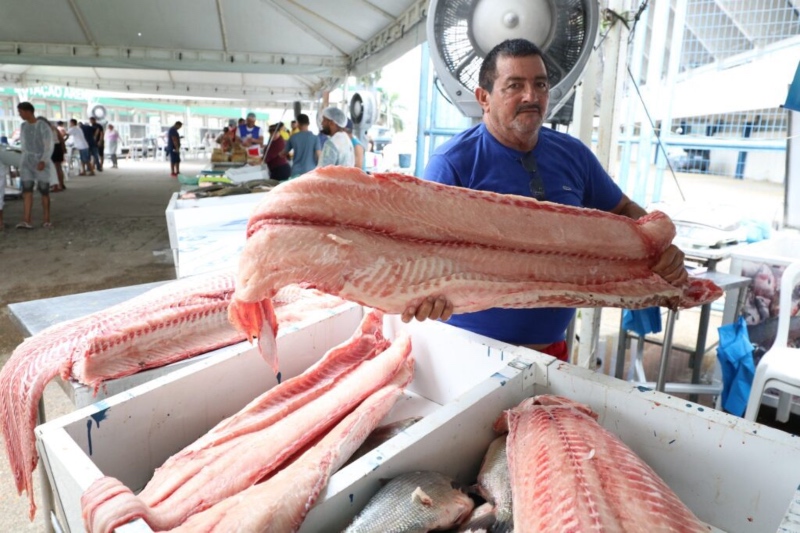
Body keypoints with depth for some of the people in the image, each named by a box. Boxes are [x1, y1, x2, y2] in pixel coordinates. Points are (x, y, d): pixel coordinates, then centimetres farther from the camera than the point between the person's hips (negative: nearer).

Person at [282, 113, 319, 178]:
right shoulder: (315, 138, -3)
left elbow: (284, 153, 15)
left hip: (296, 171, 2)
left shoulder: (293, 137, 4)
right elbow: (318, 155, -7)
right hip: (310, 171, -2)